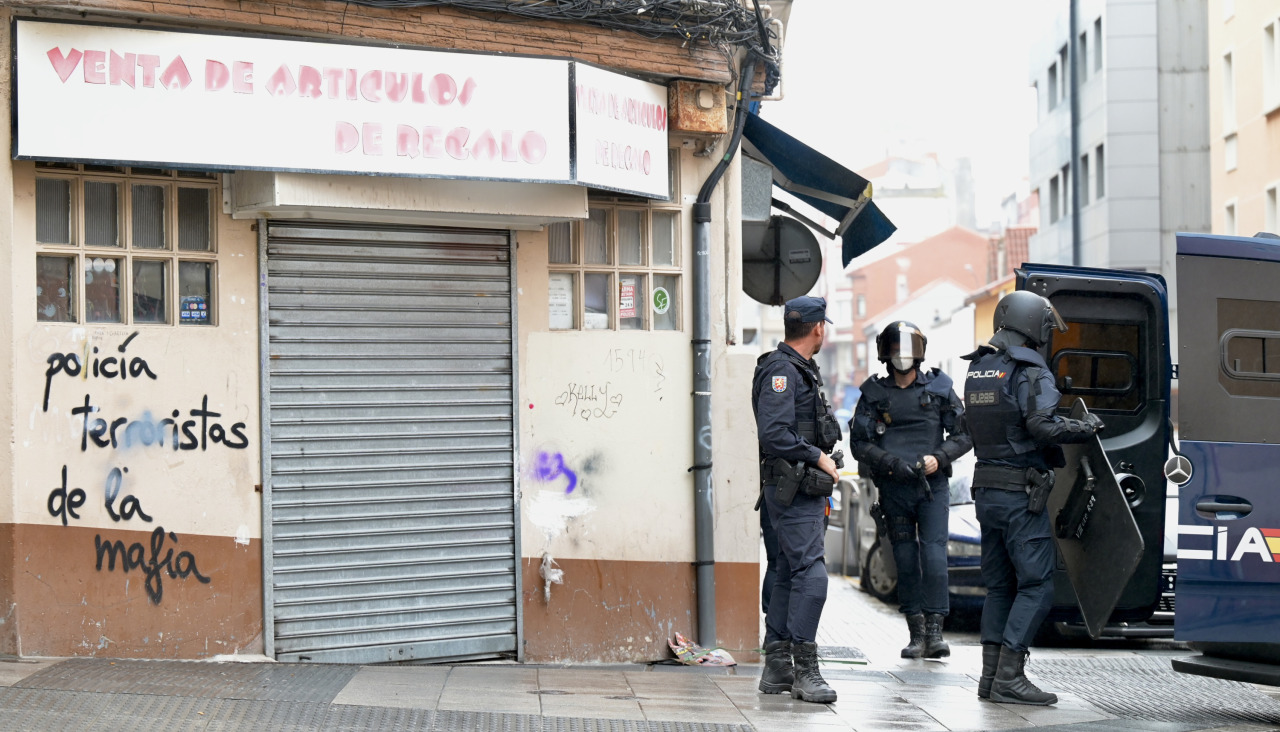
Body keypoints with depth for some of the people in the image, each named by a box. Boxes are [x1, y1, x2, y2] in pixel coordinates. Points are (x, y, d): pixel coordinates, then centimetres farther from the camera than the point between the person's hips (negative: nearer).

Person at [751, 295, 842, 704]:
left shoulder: (800, 370, 19)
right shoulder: (781, 370, -13)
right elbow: (774, 434, -22)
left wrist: (822, 461, 14)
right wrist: (818, 457, -15)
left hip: (804, 489, 11)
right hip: (792, 489, -11)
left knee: (788, 574, 11)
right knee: (810, 573, -13)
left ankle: (777, 668, 16)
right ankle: (804, 670, -12)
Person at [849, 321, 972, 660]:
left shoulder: (938, 388, 6)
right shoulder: (874, 394, 6)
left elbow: (964, 434, 8)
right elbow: (858, 443, 3)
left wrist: (939, 457, -9)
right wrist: (891, 463, -11)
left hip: (933, 486, -1)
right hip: (893, 489, 1)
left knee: (935, 557, -11)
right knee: (905, 562, 4)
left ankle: (935, 631, -6)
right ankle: (916, 634, 11)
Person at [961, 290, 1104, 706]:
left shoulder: (977, 370, 12)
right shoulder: (1030, 371, -12)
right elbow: (1044, 427, -23)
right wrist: (1086, 428, -6)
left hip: (986, 489, 8)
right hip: (1021, 494, -8)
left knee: (999, 584, 13)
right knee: (1036, 583, -3)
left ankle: (991, 675, 12)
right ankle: (1009, 677, -7)